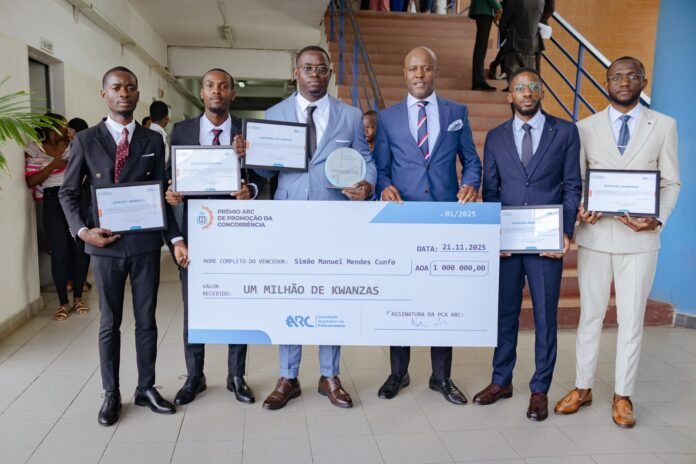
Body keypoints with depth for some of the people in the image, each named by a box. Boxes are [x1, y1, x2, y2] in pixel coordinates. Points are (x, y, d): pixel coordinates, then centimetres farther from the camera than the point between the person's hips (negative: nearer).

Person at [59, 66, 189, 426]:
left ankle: (146, 388, 25)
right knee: (110, 323, 9)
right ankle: (111, 395, 23)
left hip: (146, 243, 1)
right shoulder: (85, 141, 2)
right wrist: (83, 230, -10)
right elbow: (68, 193, 5)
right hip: (105, 245, -1)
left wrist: (176, 238, -5)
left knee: (146, 320, 10)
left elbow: (161, 194, 4)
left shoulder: (153, 141, 6)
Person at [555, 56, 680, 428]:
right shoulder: (586, 127, 5)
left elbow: (671, 182, 3)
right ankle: (583, 388, 22)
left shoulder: (664, 126, 4)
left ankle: (622, 396, 21)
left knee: (631, 319, 7)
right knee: (590, 315, 9)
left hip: (639, 237, 0)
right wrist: (578, 211, -15)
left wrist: (658, 219, -14)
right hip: (594, 234, 1)